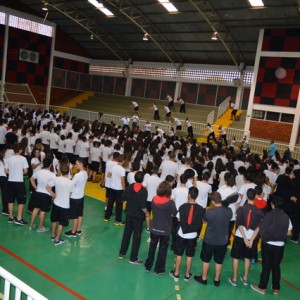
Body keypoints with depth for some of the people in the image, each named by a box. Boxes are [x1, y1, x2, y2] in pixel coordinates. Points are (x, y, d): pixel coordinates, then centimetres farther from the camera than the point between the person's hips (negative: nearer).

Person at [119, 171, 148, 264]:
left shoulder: (129, 187, -5)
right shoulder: (143, 190, -20)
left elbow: (124, 199, 2)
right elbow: (143, 206, -21)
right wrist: (147, 213, -4)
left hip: (129, 214, 5)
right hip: (138, 216, -5)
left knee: (126, 233, 19)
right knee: (136, 237, 7)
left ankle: (121, 253, 30)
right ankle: (133, 258, 14)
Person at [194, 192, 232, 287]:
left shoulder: (209, 212, -24)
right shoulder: (229, 211, -15)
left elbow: (204, 220, -3)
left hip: (209, 241, -2)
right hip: (222, 241, 3)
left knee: (206, 260, 18)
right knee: (219, 261, 19)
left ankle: (203, 278, 33)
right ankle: (217, 280, 34)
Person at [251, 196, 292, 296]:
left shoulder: (269, 215, -12)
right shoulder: (286, 217, -1)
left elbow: (262, 229, -15)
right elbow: (289, 232, 5)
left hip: (268, 244, -3)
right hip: (280, 246, 3)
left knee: (266, 266, 7)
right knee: (276, 266, 15)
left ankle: (262, 288, 16)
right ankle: (276, 289, 23)